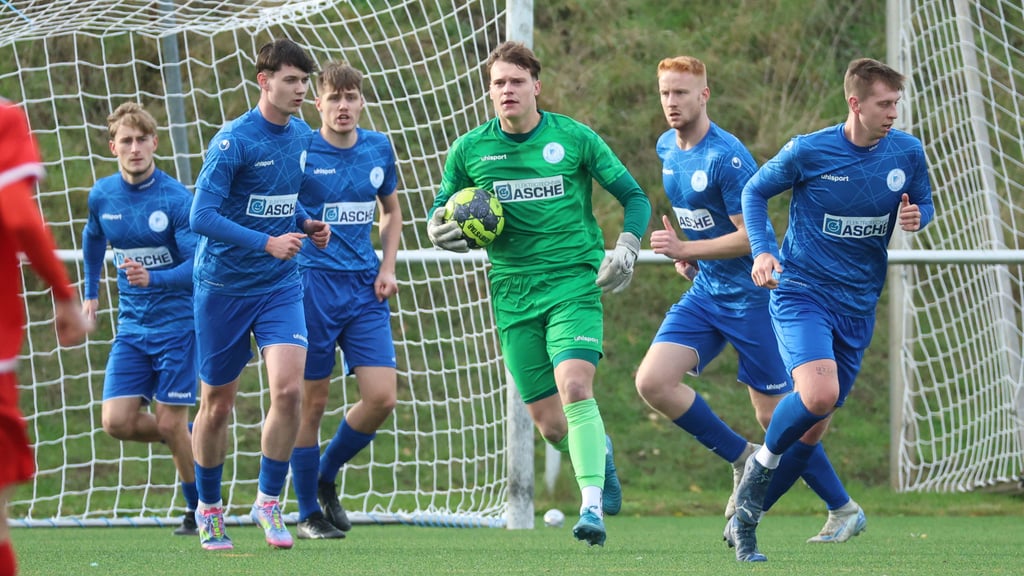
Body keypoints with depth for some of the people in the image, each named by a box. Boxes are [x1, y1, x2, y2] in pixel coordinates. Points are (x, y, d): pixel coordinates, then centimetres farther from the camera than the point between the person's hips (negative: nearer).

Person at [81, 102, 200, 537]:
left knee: (170, 423, -6)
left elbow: (199, 267, -20)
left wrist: (153, 278, -35)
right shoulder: (102, 196, 1)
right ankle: (189, 439, 21)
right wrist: (91, 293, 27)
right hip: (131, 325, 5)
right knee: (117, 423, -7)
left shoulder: (177, 200, -16)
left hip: (176, 324, -5)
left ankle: (199, 512, 13)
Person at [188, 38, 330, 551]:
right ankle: (208, 508, 26)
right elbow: (201, 216, -21)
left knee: (289, 389, -15)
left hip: (280, 287, 4)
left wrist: (307, 225, 3)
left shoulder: (301, 135, 5)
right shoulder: (233, 140, -15)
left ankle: (268, 502, 1)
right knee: (217, 404, 7)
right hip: (224, 286, -4)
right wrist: (267, 242, -27)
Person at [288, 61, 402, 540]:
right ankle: (308, 514, 12)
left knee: (382, 397, -6)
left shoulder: (378, 149, 8)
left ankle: (326, 477, 18)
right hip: (312, 285, -4)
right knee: (312, 401, -1)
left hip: (364, 288, 4)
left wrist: (387, 268, 10)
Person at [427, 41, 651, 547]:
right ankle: (598, 451, 37)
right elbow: (441, 213, 15)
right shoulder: (469, 150, 4)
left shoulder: (574, 139, -1)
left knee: (574, 386, -25)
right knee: (549, 424, 3)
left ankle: (592, 506, -23)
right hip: (513, 293, 3)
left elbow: (634, 197, 7)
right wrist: (439, 230, -9)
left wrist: (626, 248, -10)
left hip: (574, 283, -3)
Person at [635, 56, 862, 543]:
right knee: (652, 381, -12)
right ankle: (742, 458, 4)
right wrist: (686, 253, 9)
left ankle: (843, 508, 16)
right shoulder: (666, 148, 5)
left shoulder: (727, 157, -20)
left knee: (774, 416, -1)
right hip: (705, 293, 7)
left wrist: (687, 248, -24)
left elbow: (751, 236, -21)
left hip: (752, 296, -7)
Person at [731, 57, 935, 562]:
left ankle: (746, 516, 26)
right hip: (802, 293, -5)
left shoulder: (907, 152, -2)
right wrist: (761, 252, -11)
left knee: (813, 424, 9)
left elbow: (923, 206, 14)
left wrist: (915, 218, -11)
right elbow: (755, 191, 4)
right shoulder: (808, 152, -12)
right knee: (818, 396, -29)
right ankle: (763, 463, 0)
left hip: (858, 307, 5)